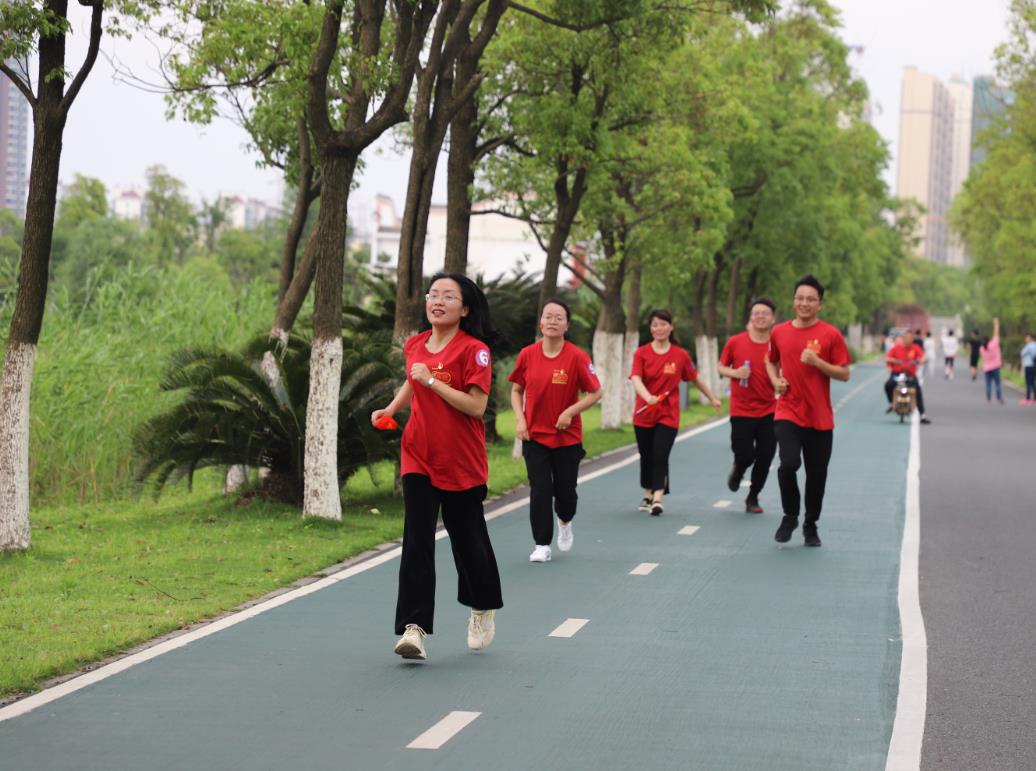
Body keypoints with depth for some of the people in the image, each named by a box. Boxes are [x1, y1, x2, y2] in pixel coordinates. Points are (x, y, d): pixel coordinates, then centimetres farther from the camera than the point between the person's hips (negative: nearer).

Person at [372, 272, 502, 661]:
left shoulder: (474, 350, -12)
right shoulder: (414, 346, 7)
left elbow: (476, 406, -20)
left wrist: (432, 381, -22)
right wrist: (391, 409, 10)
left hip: (462, 462, -4)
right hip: (418, 458, 4)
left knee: (468, 538, 10)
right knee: (417, 541, -7)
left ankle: (482, 610, 37)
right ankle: (413, 628, -11)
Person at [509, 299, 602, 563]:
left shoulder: (577, 356, -10)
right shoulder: (527, 354, -3)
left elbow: (595, 393, -6)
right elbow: (516, 390, 9)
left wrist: (570, 412, -18)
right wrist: (520, 418, -5)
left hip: (567, 436, -1)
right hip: (534, 435, 1)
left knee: (565, 491, 7)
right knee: (540, 490, -6)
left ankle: (564, 521, 41)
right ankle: (542, 546, 3)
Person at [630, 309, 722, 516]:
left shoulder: (681, 355, -1)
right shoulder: (641, 353, -3)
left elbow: (695, 378, 13)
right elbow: (636, 379, -17)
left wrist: (712, 398, 21)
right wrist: (648, 397, -36)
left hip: (668, 415, -1)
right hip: (644, 414, 1)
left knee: (660, 456, -14)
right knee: (646, 456, 11)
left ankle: (657, 499, -19)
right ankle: (647, 495, 29)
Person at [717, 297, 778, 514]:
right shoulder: (735, 342, -3)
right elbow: (721, 367, 8)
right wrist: (735, 373, -12)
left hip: (768, 411, 1)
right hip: (741, 410, -1)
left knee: (765, 457, 2)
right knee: (745, 455, -5)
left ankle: (753, 497, 22)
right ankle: (738, 470, 33)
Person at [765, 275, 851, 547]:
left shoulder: (830, 335, -4)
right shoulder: (779, 332, 4)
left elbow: (844, 374, -4)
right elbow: (771, 361, 22)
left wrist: (817, 362, -18)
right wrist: (775, 380, 2)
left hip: (820, 417, 0)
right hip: (787, 412, 0)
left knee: (817, 474, 6)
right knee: (789, 463, -19)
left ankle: (811, 525, 25)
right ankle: (790, 516, 4)